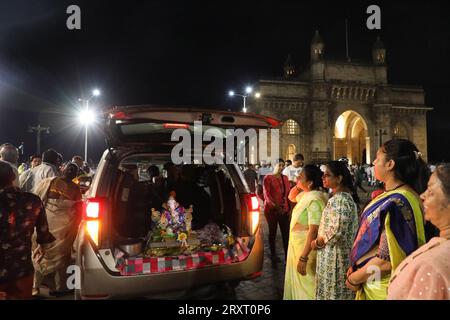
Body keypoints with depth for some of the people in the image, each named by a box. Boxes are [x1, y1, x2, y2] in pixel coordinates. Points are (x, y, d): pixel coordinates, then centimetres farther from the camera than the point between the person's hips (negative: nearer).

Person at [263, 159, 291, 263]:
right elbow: (267, 194, -10)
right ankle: (273, 255, 24)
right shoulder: (268, 178, -4)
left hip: (284, 210, 4)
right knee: (272, 232, 10)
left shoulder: (285, 178, 12)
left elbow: (288, 192, 14)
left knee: (286, 233, 0)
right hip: (272, 209, -3)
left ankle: (287, 256, 6)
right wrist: (275, 206, -19)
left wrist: (289, 206, 3)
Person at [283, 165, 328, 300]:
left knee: (305, 284, 6)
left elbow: (314, 231, -29)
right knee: (298, 282, 23)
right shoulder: (306, 194, 3)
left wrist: (303, 258, -28)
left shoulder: (315, 199, -26)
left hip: (306, 248, -9)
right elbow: (291, 197, 24)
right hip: (298, 245, 9)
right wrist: (298, 184, 3)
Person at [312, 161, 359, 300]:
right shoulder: (346, 197, 10)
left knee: (332, 292, 4)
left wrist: (317, 243, -14)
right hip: (343, 252, 9)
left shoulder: (338, 200, -21)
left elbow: (336, 231, -29)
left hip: (334, 256, -9)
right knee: (341, 293, 18)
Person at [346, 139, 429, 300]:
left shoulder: (395, 204, -26)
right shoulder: (393, 196, 3)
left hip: (383, 288, -8)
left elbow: (386, 260, -26)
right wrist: (356, 268, 7)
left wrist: (354, 279, -12)